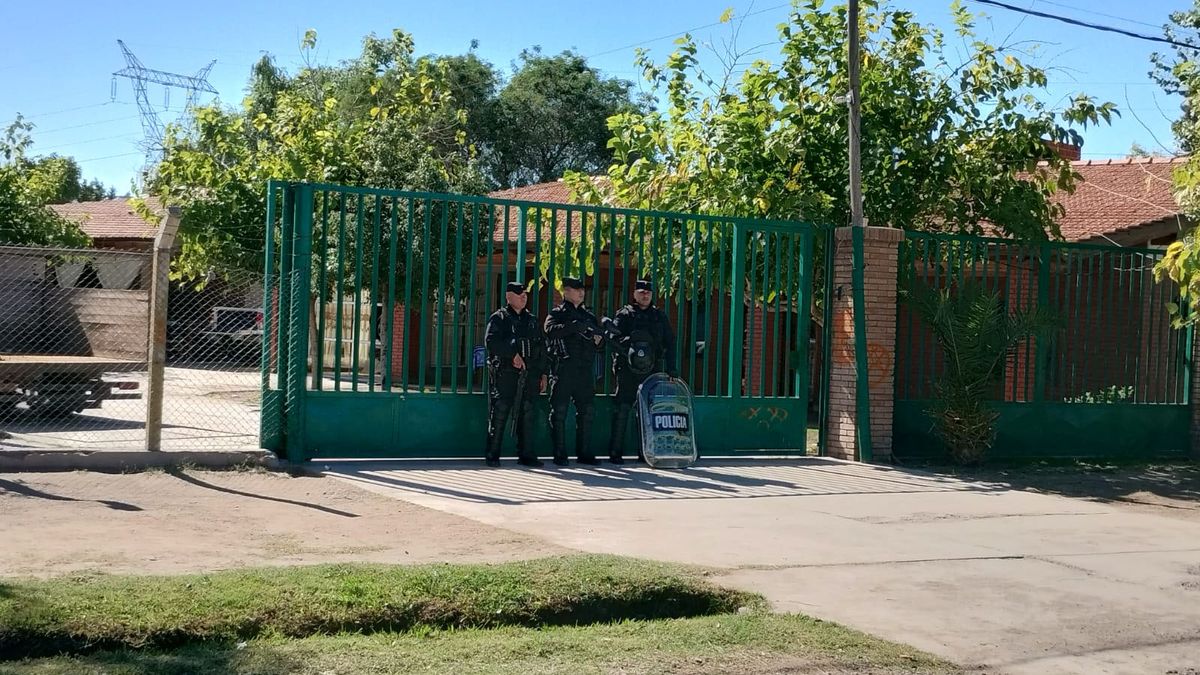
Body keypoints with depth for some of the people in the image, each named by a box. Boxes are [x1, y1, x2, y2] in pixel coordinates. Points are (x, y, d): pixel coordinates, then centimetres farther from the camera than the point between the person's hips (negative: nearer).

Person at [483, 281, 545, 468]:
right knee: (499, 414, -4)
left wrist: (540, 373, 13)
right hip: (504, 374, -5)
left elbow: (541, 347, 20)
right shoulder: (499, 318, 0)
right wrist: (512, 354, -20)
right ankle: (492, 455, 2)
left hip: (528, 375, 5)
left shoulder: (532, 320, 18)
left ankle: (526, 454, 14)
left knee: (527, 415, 7)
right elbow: (491, 342, -14)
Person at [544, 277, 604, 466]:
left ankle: (584, 453, 15)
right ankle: (559, 455, 1)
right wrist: (576, 326, -24)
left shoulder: (589, 316, 20)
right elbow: (551, 330, -17)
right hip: (563, 370, -5)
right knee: (559, 412, -4)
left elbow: (599, 342, 23)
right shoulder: (557, 313, 3)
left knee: (586, 412, 7)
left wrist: (598, 339, -1)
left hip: (586, 371, 5)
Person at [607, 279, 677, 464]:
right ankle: (615, 452, -1)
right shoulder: (624, 314, 5)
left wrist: (671, 368, 4)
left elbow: (670, 343, 13)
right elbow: (614, 338, -9)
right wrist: (630, 347, -27)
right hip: (628, 370, -4)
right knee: (622, 409, -5)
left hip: (652, 370, 4)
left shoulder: (660, 316, 16)